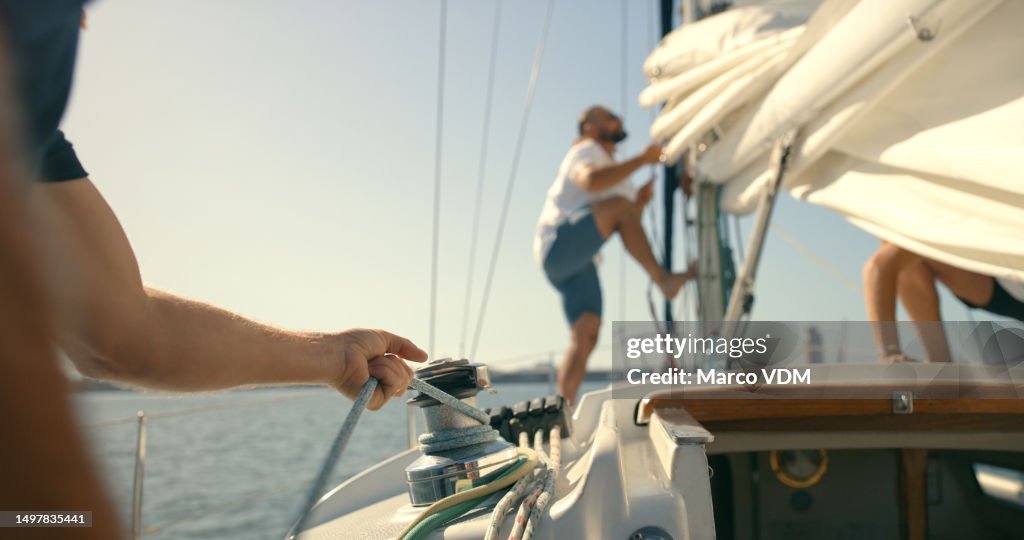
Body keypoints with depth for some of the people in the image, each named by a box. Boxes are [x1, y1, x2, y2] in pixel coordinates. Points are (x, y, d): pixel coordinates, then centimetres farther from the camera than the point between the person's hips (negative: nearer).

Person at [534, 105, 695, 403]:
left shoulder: (616, 171, 29)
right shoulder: (586, 150, 2)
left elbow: (629, 229, 25)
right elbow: (592, 180, -25)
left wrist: (642, 200, 8)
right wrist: (642, 159, -20)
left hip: (580, 262, 8)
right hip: (558, 246, -8)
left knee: (586, 335, -10)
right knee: (618, 204, -27)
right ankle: (663, 279, -28)